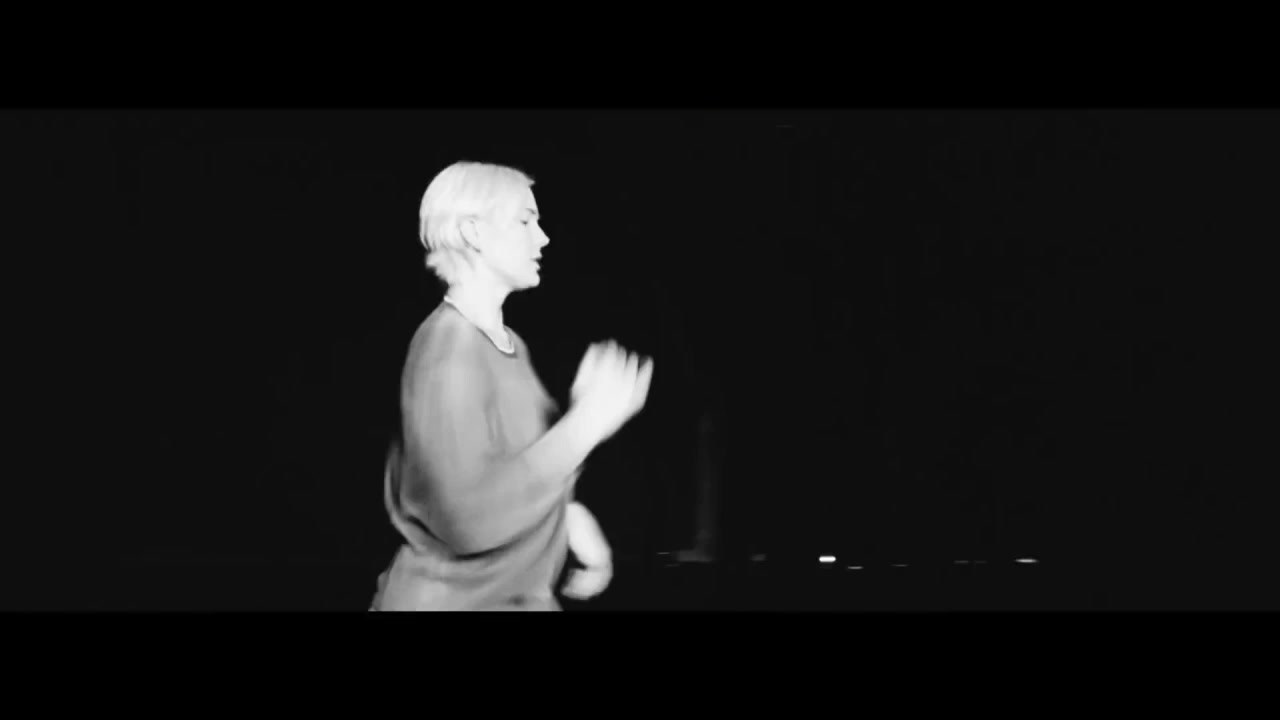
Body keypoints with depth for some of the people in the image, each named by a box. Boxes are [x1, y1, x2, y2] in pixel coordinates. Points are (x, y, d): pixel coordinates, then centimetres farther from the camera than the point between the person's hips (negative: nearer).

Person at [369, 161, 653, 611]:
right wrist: (586, 422, -25)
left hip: (520, 595, 8)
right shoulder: (448, 345, -19)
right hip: (450, 599, -8)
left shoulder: (510, 345, 8)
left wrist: (572, 517, 1)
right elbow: (469, 516, -29)